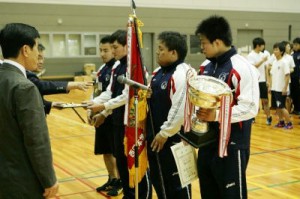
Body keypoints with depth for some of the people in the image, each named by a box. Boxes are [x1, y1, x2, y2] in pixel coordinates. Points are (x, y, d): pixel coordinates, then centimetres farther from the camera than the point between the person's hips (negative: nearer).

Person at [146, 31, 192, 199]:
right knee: (158, 178, 21)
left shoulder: (182, 74, -20)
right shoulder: (159, 72, 10)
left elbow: (180, 110, -26)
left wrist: (165, 133, -18)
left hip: (174, 138, -10)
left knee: (177, 183, 3)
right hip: (155, 136, 10)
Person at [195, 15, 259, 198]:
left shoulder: (243, 68, -16)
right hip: (207, 141, 8)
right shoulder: (206, 67, 9)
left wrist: (217, 115, -27)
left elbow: (250, 108, -21)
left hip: (232, 144, -8)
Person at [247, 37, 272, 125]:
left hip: (262, 81, 6)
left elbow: (265, 68, 15)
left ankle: (268, 117, 15)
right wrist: (262, 60, -21)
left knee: (265, 100, 8)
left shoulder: (262, 55, 10)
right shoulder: (250, 55, -9)